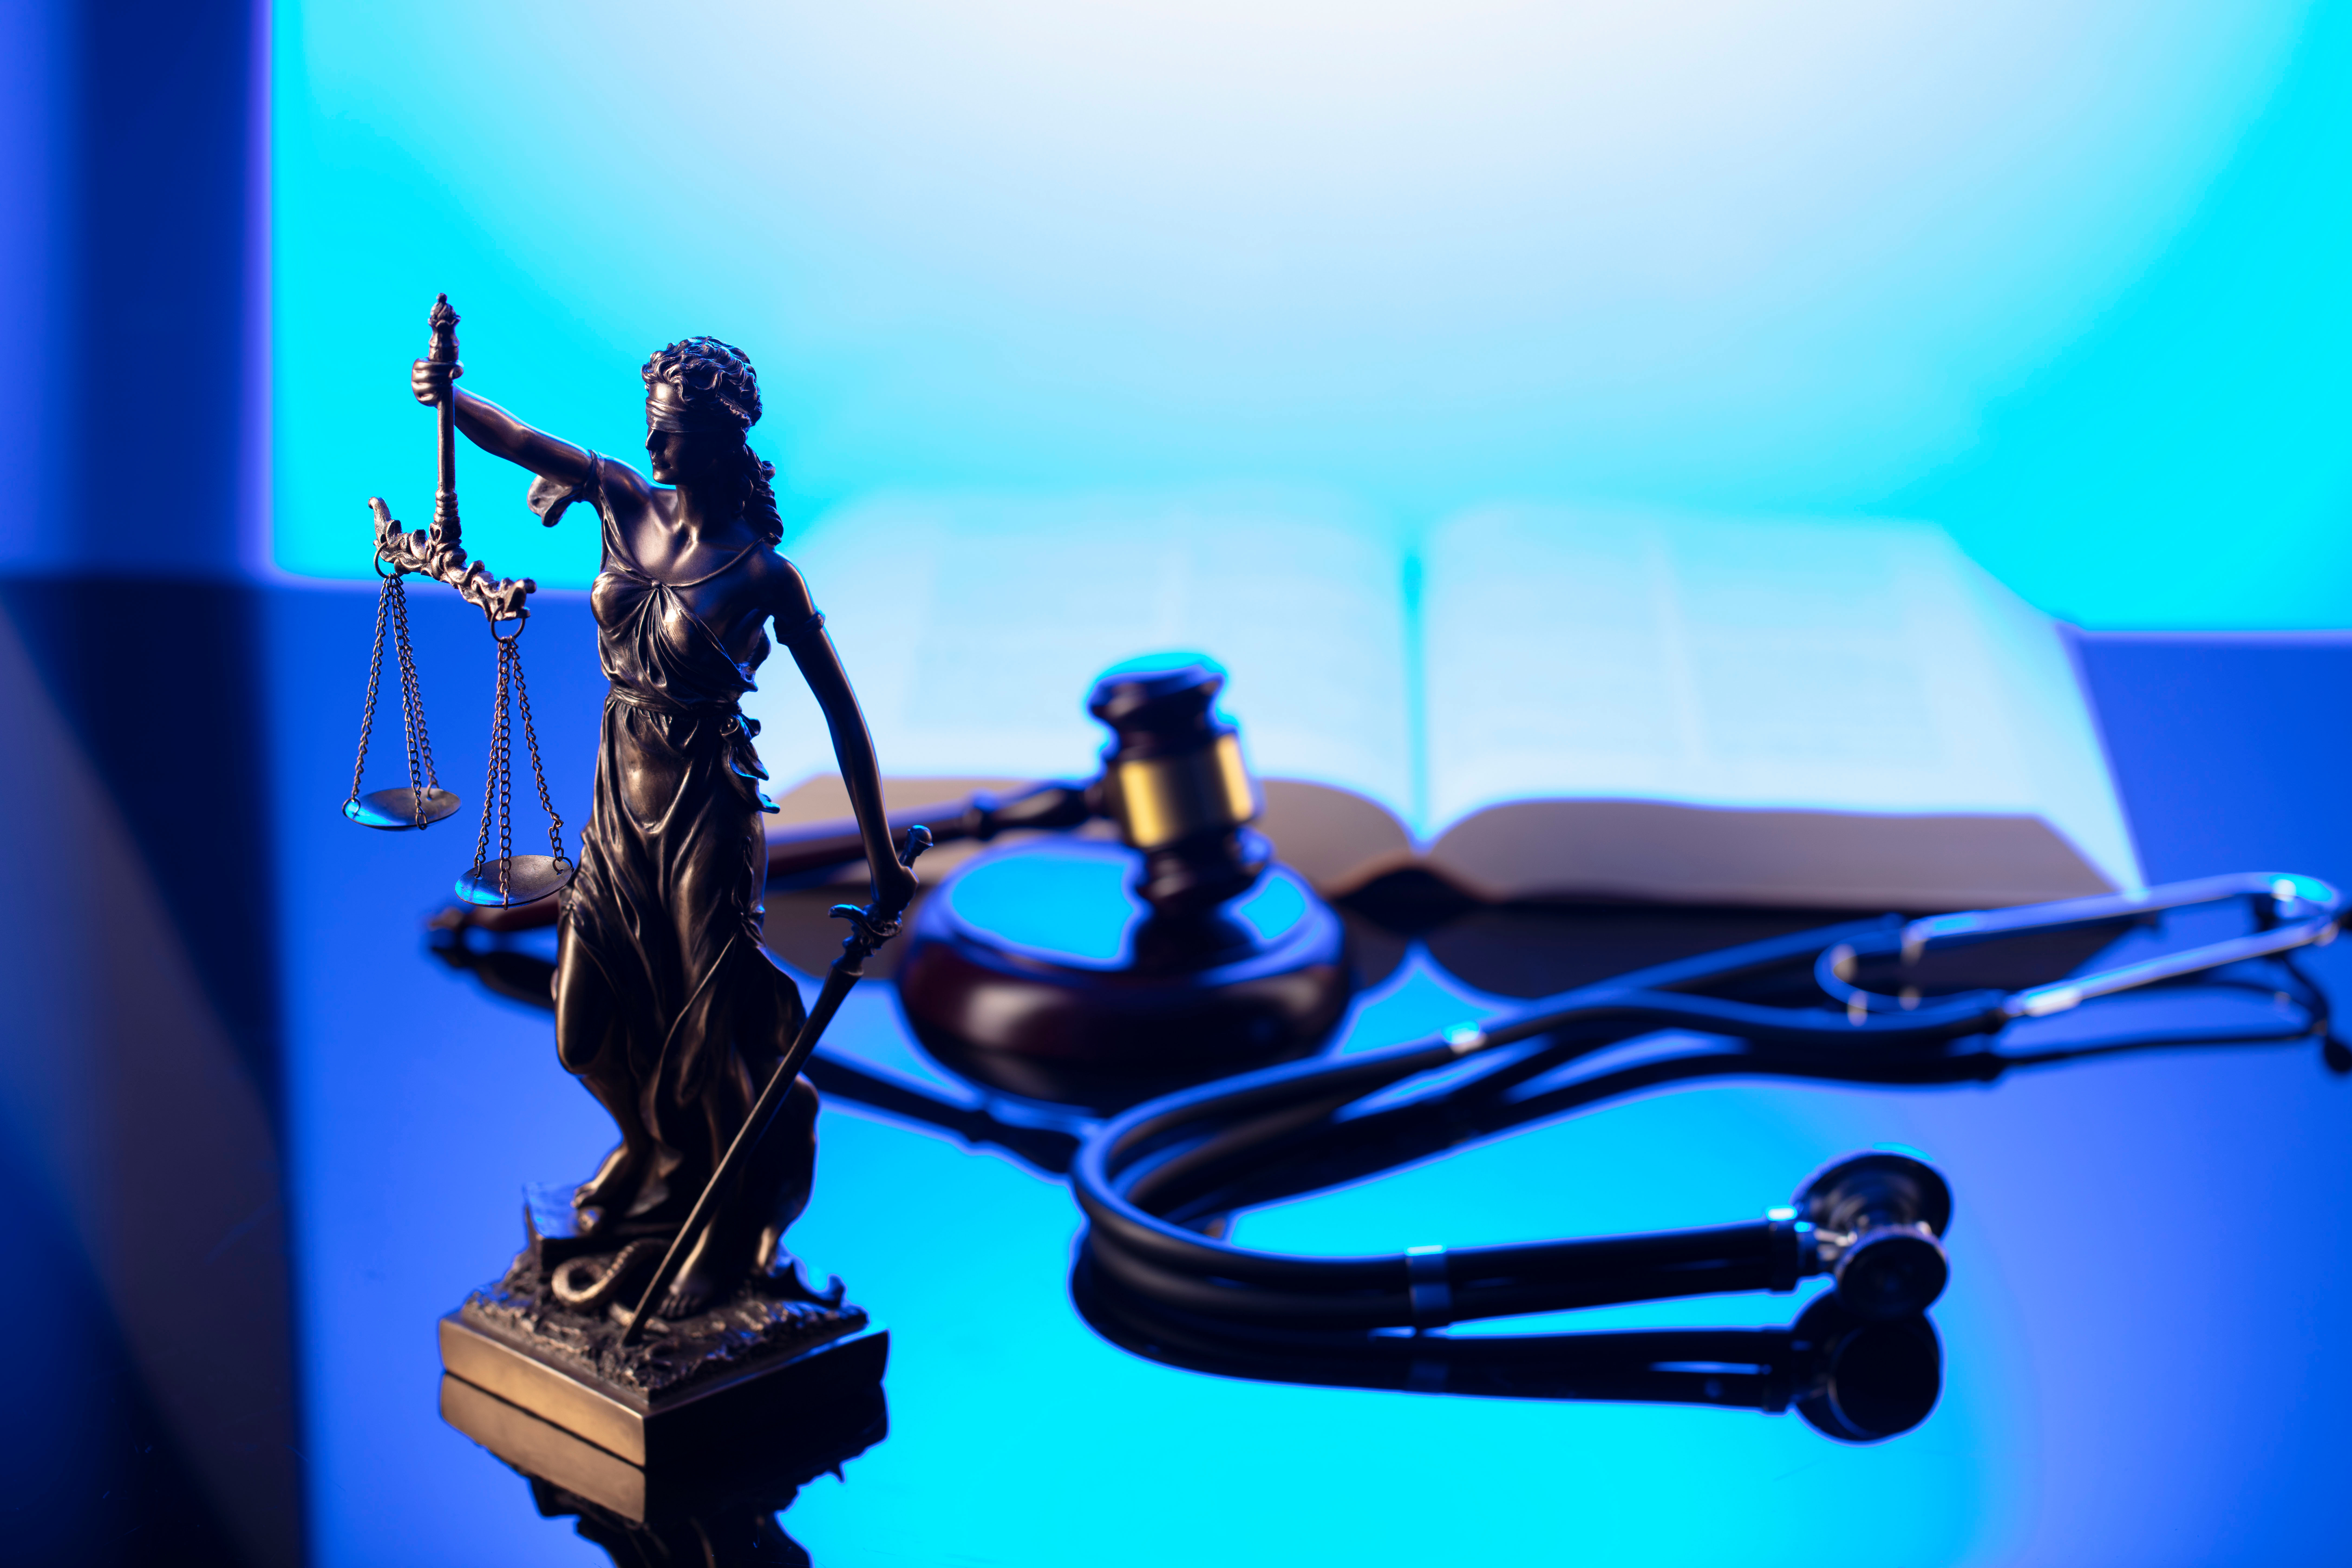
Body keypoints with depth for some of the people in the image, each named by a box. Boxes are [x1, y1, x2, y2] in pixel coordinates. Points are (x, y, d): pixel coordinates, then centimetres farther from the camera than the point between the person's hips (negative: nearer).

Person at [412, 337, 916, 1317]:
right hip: (622, 797, 6)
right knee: (595, 1021, 14)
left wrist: (881, 857, -11)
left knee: (716, 1027, 4)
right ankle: (663, 1161, 42)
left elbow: (840, 710, -11)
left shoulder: (761, 574, -15)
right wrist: (447, 398, -35)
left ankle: (732, 1237, 25)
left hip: (706, 812, -6)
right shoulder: (626, 503, 0)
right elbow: (516, 440, -12)